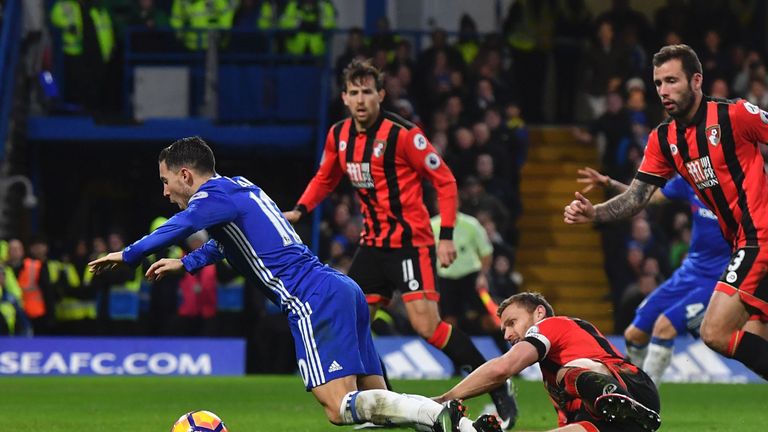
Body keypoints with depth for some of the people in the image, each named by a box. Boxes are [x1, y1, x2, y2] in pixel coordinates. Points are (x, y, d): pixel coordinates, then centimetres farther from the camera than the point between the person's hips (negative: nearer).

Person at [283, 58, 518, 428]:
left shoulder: (402, 134, -15)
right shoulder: (339, 135, 4)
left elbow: (444, 180, -10)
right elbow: (326, 177, 23)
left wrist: (446, 236, -16)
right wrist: (299, 210, 8)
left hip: (411, 242, -7)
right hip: (373, 243, 7)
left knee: (426, 324, -20)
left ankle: (499, 392, -11)